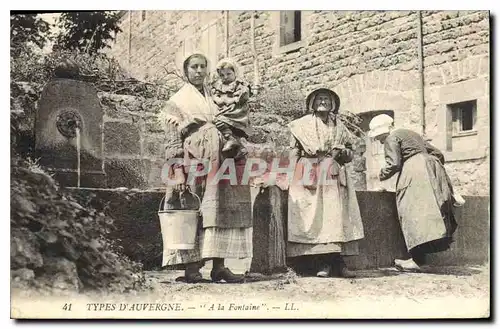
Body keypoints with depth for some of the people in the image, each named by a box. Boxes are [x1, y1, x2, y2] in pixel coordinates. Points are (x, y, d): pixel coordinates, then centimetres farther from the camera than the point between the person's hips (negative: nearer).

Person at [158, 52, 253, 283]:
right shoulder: (178, 101, 3)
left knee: (219, 212, -1)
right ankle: (191, 267, -3)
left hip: (215, 165, 5)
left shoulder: (214, 97, 19)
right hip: (192, 165, -5)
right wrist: (178, 172, -12)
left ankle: (219, 266, 1)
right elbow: (172, 142, -3)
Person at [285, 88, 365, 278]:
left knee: (337, 216, -6)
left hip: (334, 176, 3)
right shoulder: (302, 125, 10)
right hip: (309, 175, -3)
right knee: (315, 216, -10)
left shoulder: (339, 126, 18)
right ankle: (322, 264, -10)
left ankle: (338, 262, -7)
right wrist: (294, 175, -3)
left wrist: (341, 151, -2)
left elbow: (350, 153, 19)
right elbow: (294, 152, 7)